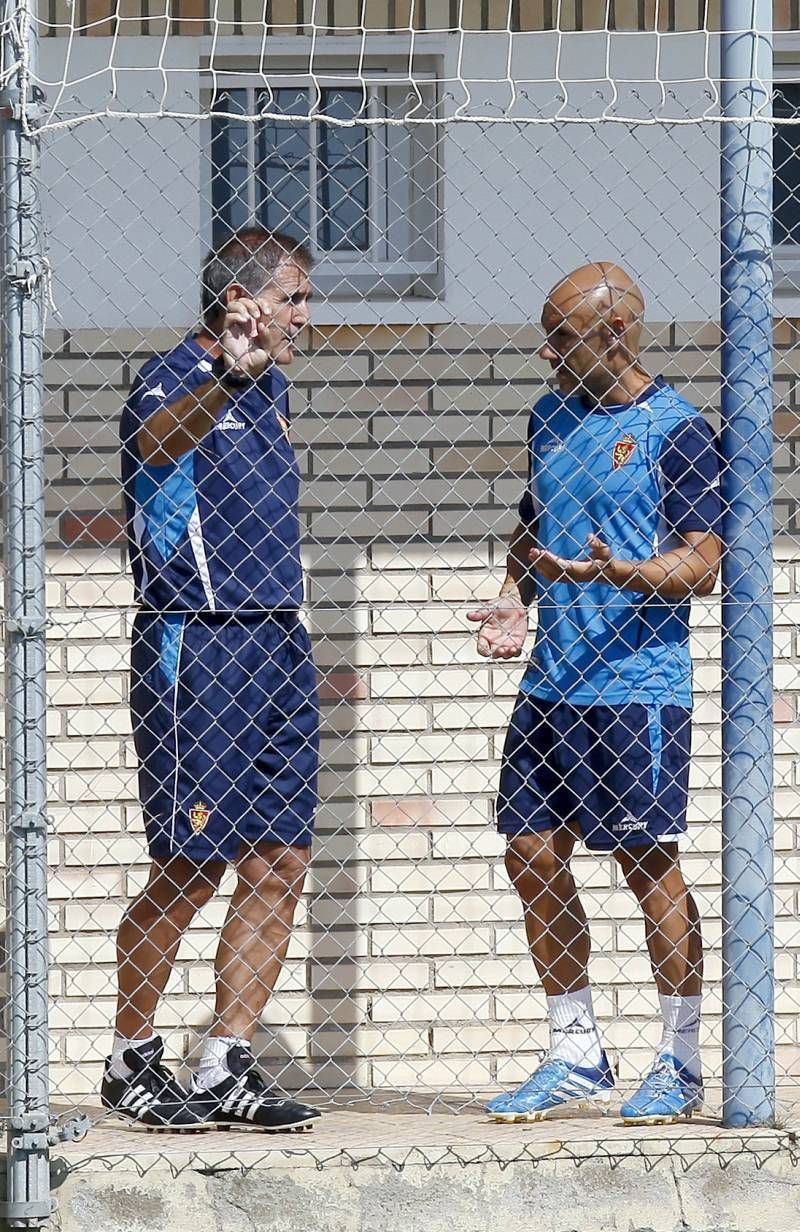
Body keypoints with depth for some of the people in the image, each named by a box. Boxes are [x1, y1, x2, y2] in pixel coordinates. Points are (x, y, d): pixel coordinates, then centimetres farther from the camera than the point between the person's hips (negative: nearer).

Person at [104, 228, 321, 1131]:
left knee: (279, 864, 3)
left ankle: (226, 1072, 8)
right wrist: (231, 378, -52)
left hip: (276, 643, 8)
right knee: (191, 869, -5)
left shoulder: (267, 386, 17)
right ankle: (131, 1062, 9)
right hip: (197, 644, -8)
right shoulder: (173, 379, -10)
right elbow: (157, 443, -35)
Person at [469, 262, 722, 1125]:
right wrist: (516, 599, 7)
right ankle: (576, 1057, 15)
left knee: (649, 864, -3)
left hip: (638, 687, -7)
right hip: (551, 687, 7)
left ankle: (679, 1063, 7)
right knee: (532, 854, 5)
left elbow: (702, 564, -11)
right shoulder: (552, 419, 14)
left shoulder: (674, 430, -8)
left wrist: (619, 573, -27)